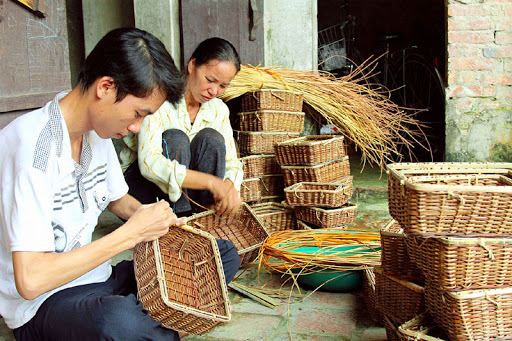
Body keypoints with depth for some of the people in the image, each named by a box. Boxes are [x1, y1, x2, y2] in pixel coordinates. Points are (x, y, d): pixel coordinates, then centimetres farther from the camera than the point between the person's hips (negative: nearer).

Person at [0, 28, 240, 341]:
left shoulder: (98, 132, 3)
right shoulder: (30, 144, -24)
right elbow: (30, 281, -29)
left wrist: (152, 219, -1)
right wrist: (132, 233, -23)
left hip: (97, 279, 8)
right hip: (44, 304, -8)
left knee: (225, 255, 4)